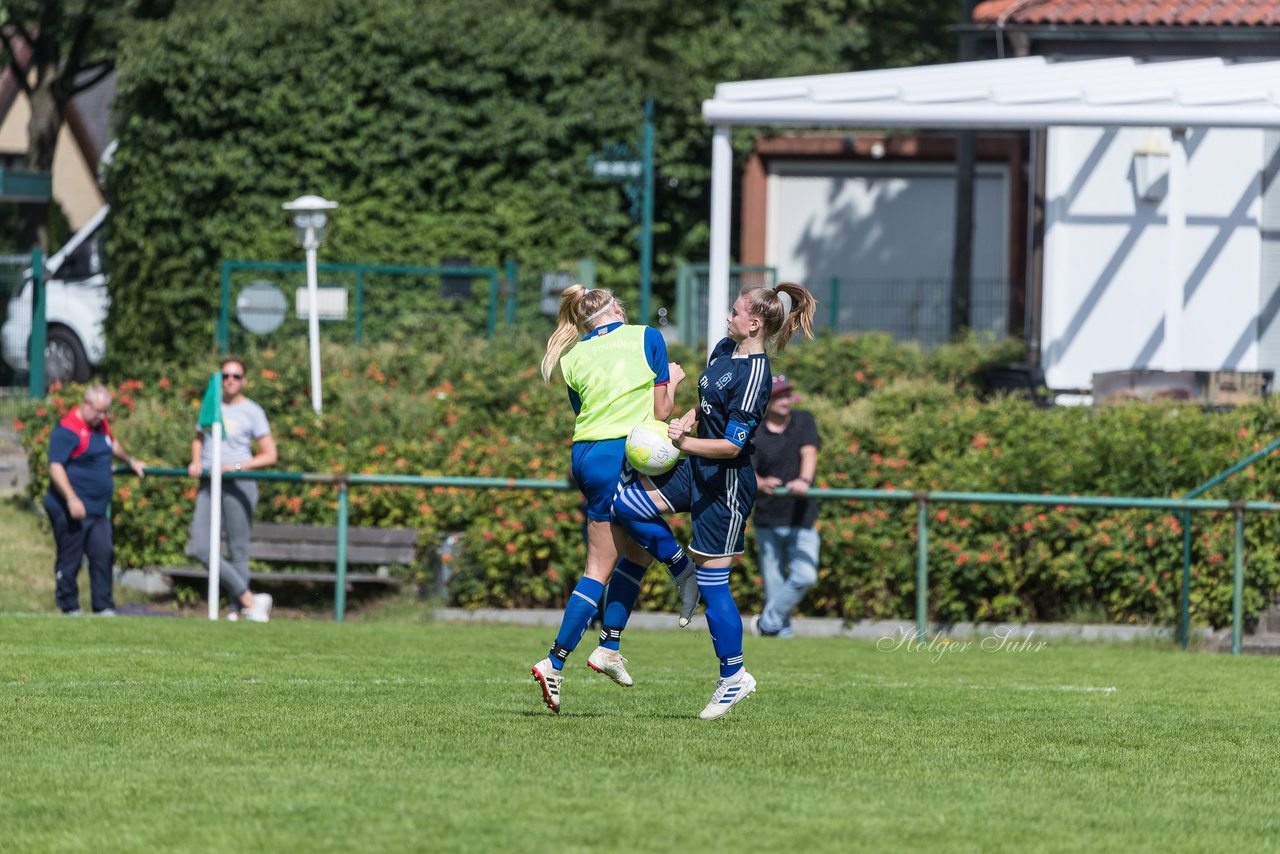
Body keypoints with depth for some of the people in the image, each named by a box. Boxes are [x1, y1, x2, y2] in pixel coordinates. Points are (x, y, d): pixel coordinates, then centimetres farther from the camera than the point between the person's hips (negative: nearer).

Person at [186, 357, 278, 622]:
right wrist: (196, 462, 10)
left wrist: (237, 466, -13)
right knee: (199, 548, -6)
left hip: (238, 484, -5)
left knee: (237, 551, -3)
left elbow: (269, 456, -2)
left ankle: (236, 610, 4)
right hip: (208, 483, 5)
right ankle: (249, 599, -2)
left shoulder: (252, 412, -1)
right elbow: (199, 438, 30)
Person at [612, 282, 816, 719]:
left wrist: (685, 441, -29)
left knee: (712, 584, -2)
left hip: (726, 484, -9)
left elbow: (732, 445, -24)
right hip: (697, 470, 9)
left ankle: (733, 677, 10)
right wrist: (686, 420, 4)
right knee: (625, 501, -1)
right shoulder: (723, 350, 6)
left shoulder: (754, 375, -22)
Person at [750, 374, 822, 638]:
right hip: (768, 520, -1)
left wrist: (804, 480, -34)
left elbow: (809, 453, -13)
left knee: (805, 576, -15)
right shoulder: (753, 435, -2)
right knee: (774, 584, 0)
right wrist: (761, 484, -40)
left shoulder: (804, 421, 4)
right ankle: (782, 633, 13)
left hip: (801, 518, 1)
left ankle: (769, 623, 0)